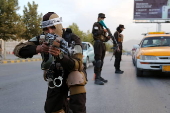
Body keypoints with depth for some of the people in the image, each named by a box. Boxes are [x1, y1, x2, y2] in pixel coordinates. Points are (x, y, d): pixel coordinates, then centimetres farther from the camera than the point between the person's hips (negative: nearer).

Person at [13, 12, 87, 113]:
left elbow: (77, 65, -32)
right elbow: (18, 50, -21)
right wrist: (37, 48, -40)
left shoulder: (72, 39, -22)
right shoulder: (42, 39, -14)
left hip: (72, 74, -3)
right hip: (55, 79, 3)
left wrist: (60, 55, -50)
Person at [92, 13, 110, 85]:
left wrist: (108, 37, 4)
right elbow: (95, 33, -18)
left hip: (102, 44, 9)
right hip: (98, 43, -9)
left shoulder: (102, 26, 26)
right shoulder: (96, 24, 2)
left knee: (101, 61, 10)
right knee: (98, 61, -13)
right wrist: (103, 31, -14)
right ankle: (96, 78, -15)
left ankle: (99, 76, 17)